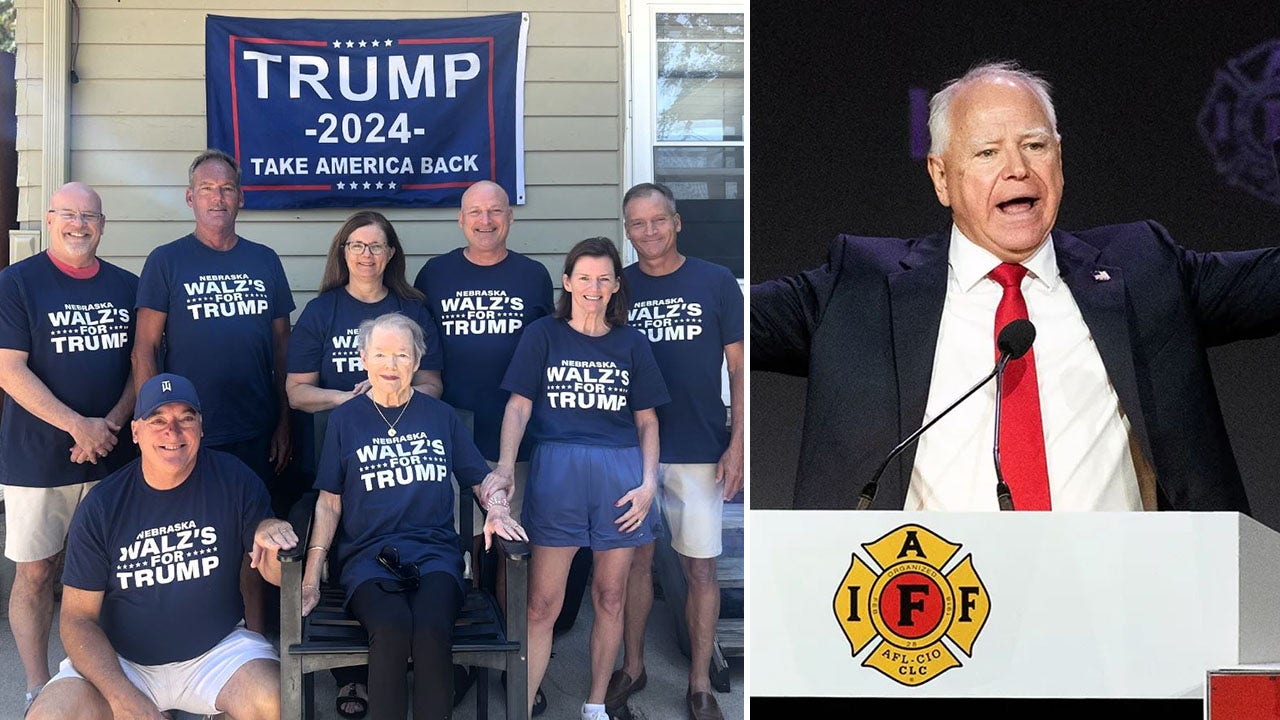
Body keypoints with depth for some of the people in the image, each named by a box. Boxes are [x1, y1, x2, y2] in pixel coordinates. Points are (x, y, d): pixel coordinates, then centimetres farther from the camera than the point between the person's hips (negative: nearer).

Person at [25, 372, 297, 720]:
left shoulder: (234, 479, -5)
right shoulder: (101, 506, -6)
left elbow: (274, 573, 0)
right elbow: (78, 618, -5)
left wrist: (270, 533, -25)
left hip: (218, 649, -1)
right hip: (119, 661, 1)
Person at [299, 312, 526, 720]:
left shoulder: (441, 416, 15)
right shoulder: (345, 419, 12)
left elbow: (483, 477, 20)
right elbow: (329, 502, 11)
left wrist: (497, 510, -3)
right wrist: (311, 578, 2)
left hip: (433, 551, 1)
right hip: (367, 554, -1)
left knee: (432, 628, -33)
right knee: (392, 627, -34)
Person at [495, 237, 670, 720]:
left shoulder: (631, 343, 13)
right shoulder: (543, 335, 8)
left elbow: (647, 421, 13)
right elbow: (518, 407, 1)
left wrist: (648, 483, 0)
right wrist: (505, 467, -14)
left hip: (620, 473, 2)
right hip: (556, 471, -2)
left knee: (610, 599, 9)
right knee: (542, 606, -4)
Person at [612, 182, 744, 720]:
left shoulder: (717, 283, -3)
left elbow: (740, 368, 0)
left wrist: (737, 444, -7)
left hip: (699, 452, -2)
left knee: (700, 568, 4)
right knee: (635, 559, 12)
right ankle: (632, 667, 28)